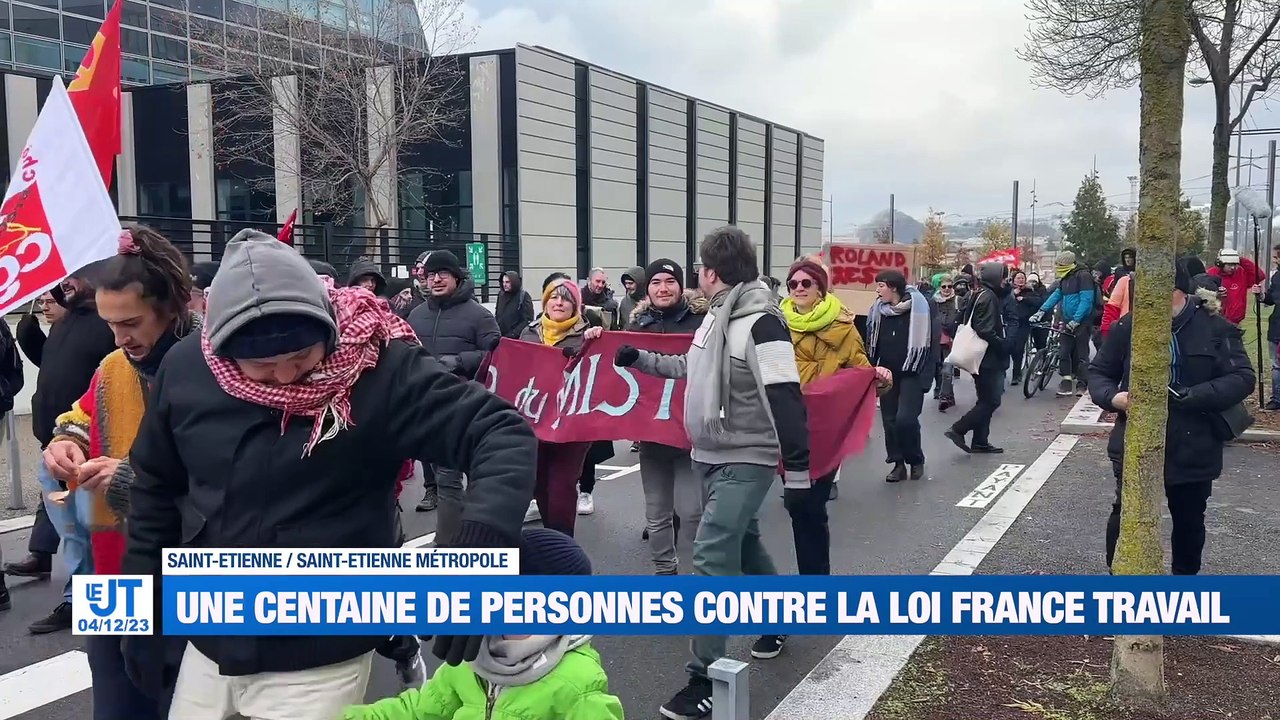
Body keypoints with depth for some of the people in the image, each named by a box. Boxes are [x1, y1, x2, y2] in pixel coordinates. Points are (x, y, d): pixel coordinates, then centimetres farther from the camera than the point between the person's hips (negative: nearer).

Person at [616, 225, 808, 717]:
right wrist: (640, 359, 22)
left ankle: (706, 680, -6)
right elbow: (692, 369, 24)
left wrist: (797, 470, -23)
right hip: (713, 455, 9)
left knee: (712, 557, -13)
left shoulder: (760, 322, -19)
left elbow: (787, 401, -22)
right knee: (744, 542, 21)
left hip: (745, 461, -9)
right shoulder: (718, 315, 8)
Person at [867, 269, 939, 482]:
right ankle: (898, 464, 17)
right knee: (889, 420, 5)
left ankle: (916, 459, 10)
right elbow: (871, 342, 12)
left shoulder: (920, 307, -11)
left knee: (905, 419, -13)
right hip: (887, 374, 5)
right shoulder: (878, 309, 3)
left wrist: (926, 376, -15)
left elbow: (931, 342, -11)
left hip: (911, 374, -5)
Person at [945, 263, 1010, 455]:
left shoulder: (981, 295, 14)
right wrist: (1003, 345, -15)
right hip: (988, 358, -10)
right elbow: (985, 331, -23)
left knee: (986, 400, 13)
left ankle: (980, 442, 16)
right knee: (991, 401, -7)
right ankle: (958, 430, -6)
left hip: (983, 358, 10)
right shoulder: (988, 297, -15)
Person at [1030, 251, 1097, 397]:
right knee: (1064, 351, 2)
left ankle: (1081, 383, 7)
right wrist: (1041, 311, 2)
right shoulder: (1064, 279, 12)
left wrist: (1076, 320, -25)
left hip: (1082, 321, -7)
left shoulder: (1083, 276, -13)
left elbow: (1086, 300, -20)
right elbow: (1055, 296, 13)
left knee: (1081, 353, -1)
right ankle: (1067, 381, 7)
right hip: (1067, 321, 7)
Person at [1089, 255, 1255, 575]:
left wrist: (1191, 397, -23)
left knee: (1188, 520, 17)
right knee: (1125, 515, -3)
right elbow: (1099, 372, 5)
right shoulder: (1129, 326, -4)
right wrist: (1113, 397, -17)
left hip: (1192, 447, 1)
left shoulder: (1215, 327, -7)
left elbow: (1243, 377, -9)